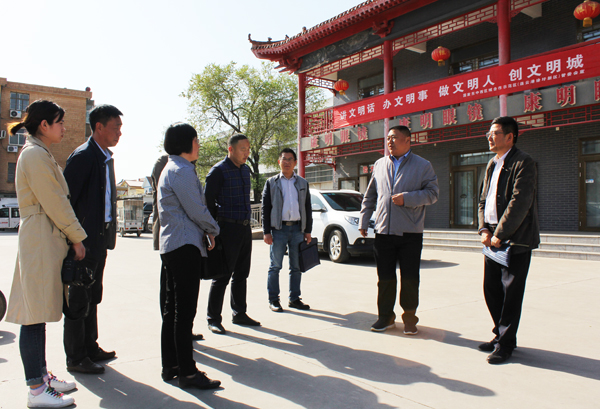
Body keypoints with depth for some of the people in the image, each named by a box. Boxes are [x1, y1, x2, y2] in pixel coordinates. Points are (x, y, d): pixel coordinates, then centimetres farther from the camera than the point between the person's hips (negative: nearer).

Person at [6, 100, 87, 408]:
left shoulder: (39, 154, 19)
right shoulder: (35, 155, -13)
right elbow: (55, 204, -16)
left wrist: (71, 236, 16)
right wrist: (77, 238, -7)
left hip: (47, 239, 10)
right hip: (41, 240, -10)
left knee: (38, 313, 15)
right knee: (35, 315, -4)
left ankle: (41, 375, 25)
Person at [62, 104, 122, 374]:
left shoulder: (105, 157, 15)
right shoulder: (83, 156, -14)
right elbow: (65, 199, -17)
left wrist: (108, 234, 16)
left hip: (99, 239, 9)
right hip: (85, 239, -9)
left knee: (92, 296, 17)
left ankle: (90, 348, 30)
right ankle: (75, 358, 13)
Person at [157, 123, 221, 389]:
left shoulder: (170, 169, 20)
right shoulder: (182, 171, -13)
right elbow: (197, 211, -15)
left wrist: (205, 231, 10)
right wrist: (213, 230, 2)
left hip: (171, 245, 11)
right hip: (185, 246, -11)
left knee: (172, 308, 14)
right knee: (185, 310, -5)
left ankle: (170, 366, 23)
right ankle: (187, 372, 2)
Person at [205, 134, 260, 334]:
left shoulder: (245, 169, 14)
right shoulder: (218, 171, -10)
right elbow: (208, 202, -9)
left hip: (245, 228, 7)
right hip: (228, 228, -7)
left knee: (241, 274, 14)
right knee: (222, 276, -2)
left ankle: (239, 313, 25)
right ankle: (213, 319, 9)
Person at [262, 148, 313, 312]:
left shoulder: (302, 183, 13)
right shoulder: (271, 182, 5)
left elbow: (308, 208, 14)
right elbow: (265, 208, 1)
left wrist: (308, 231, 7)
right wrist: (266, 232, -7)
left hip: (297, 228, 3)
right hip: (279, 229, -3)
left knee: (296, 266, 7)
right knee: (275, 266, 1)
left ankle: (294, 299, 18)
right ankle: (273, 300, 10)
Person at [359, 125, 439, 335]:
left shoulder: (423, 166, 3)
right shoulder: (380, 165, 13)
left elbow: (433, 193, -3)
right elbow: (370, 196, 17)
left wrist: (407, 198, -16)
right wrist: (363, 221, 12)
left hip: (410, 232, -3)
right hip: (383, 231, 3)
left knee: (410, 278, 3)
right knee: (385, 277, 8)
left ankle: (409, 316, 22)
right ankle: (385, 315, 23)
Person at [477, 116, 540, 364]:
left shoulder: (523, 163, -10)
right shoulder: (492, 165, 16)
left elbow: (520, 203, -18)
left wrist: (500, 234, -16)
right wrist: (484, 229, 3)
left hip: (515, 239, -8)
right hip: (494, 239, 8)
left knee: (510, 292, 0)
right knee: (491, 289, 12)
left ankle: (505, 344, 11)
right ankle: (502, 335, 28)